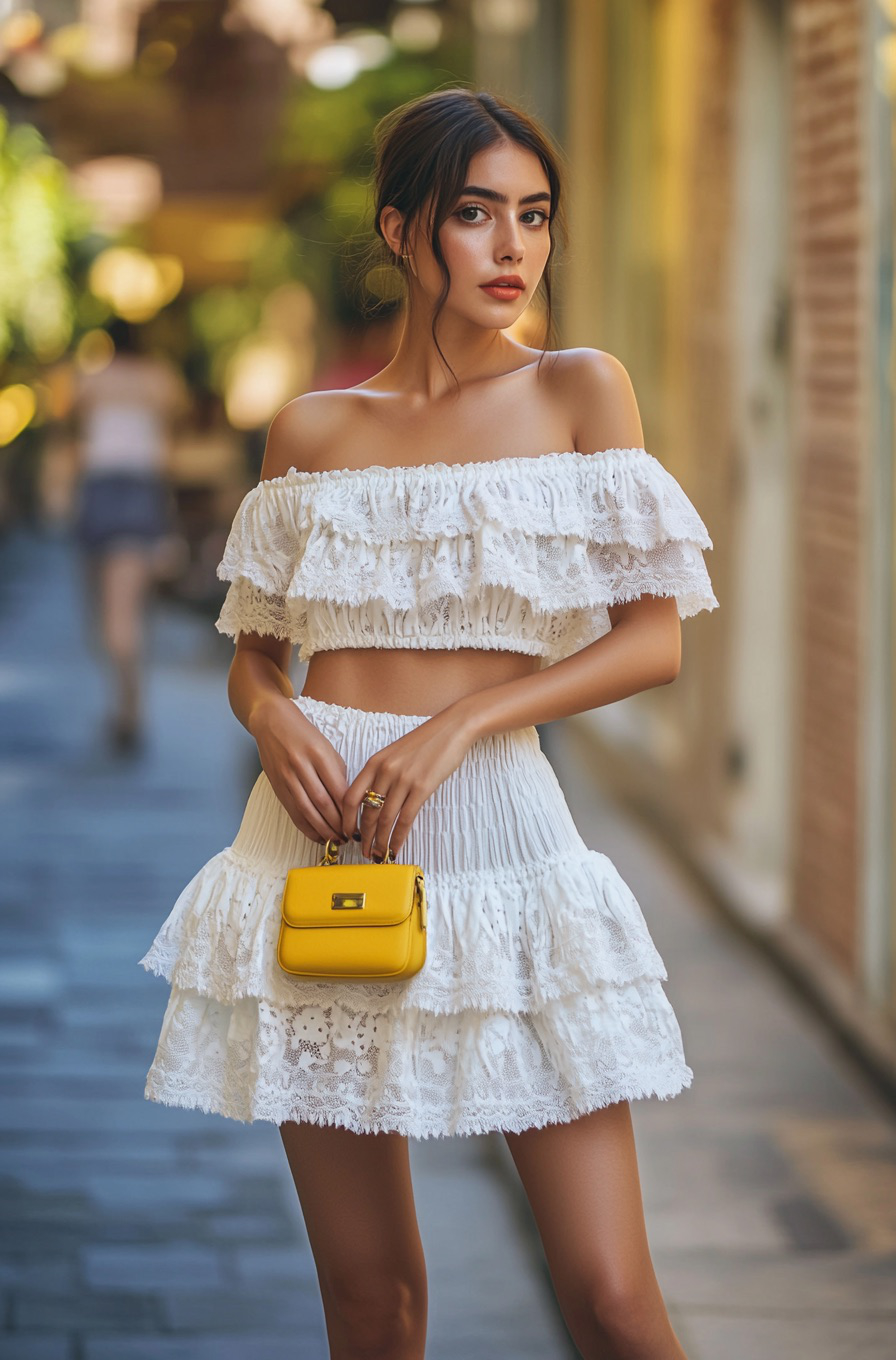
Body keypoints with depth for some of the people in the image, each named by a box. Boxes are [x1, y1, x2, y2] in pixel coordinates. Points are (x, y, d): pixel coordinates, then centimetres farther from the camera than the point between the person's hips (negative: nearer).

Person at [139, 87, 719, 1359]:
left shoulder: (580, 392, 4)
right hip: (323, 838, 2)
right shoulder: (312, 431, 9)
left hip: (497, 826, -2)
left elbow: (655, 639, -3)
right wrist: (271, 716, -8)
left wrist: (454, 725, -14)